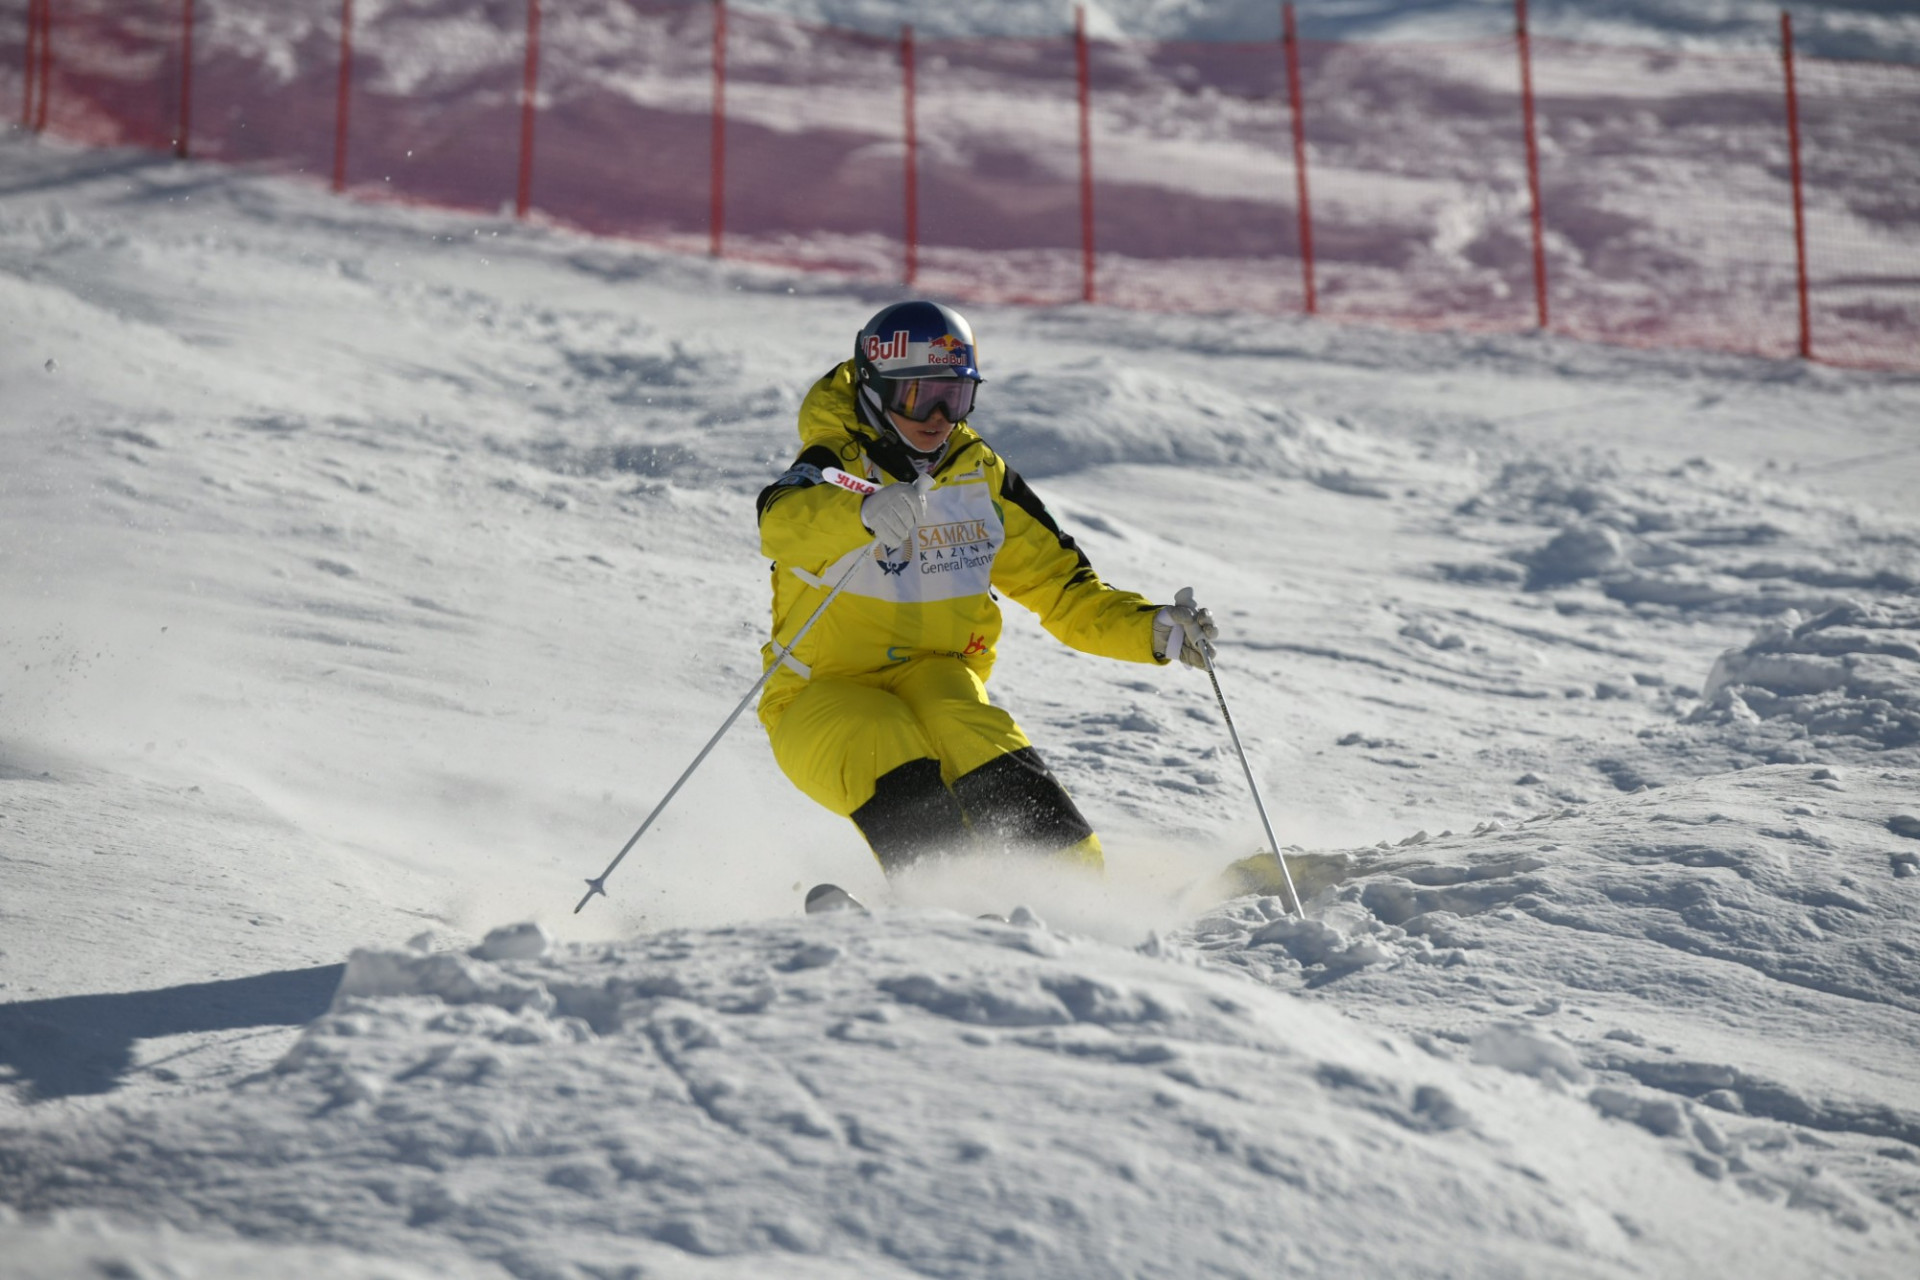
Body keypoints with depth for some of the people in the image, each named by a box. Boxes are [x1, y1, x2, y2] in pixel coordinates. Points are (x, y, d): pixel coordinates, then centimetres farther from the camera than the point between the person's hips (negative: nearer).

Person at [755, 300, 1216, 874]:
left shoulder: (984, 480, 6)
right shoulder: (837, 470, -10)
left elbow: (1064, 591, 11)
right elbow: (782, 522, -35)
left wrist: (1152, 628, -7)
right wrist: (865, 512, -57)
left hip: (935, 678, 3)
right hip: (825, 698, -3)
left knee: (969, 736, -29)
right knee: (890, 762, -33)